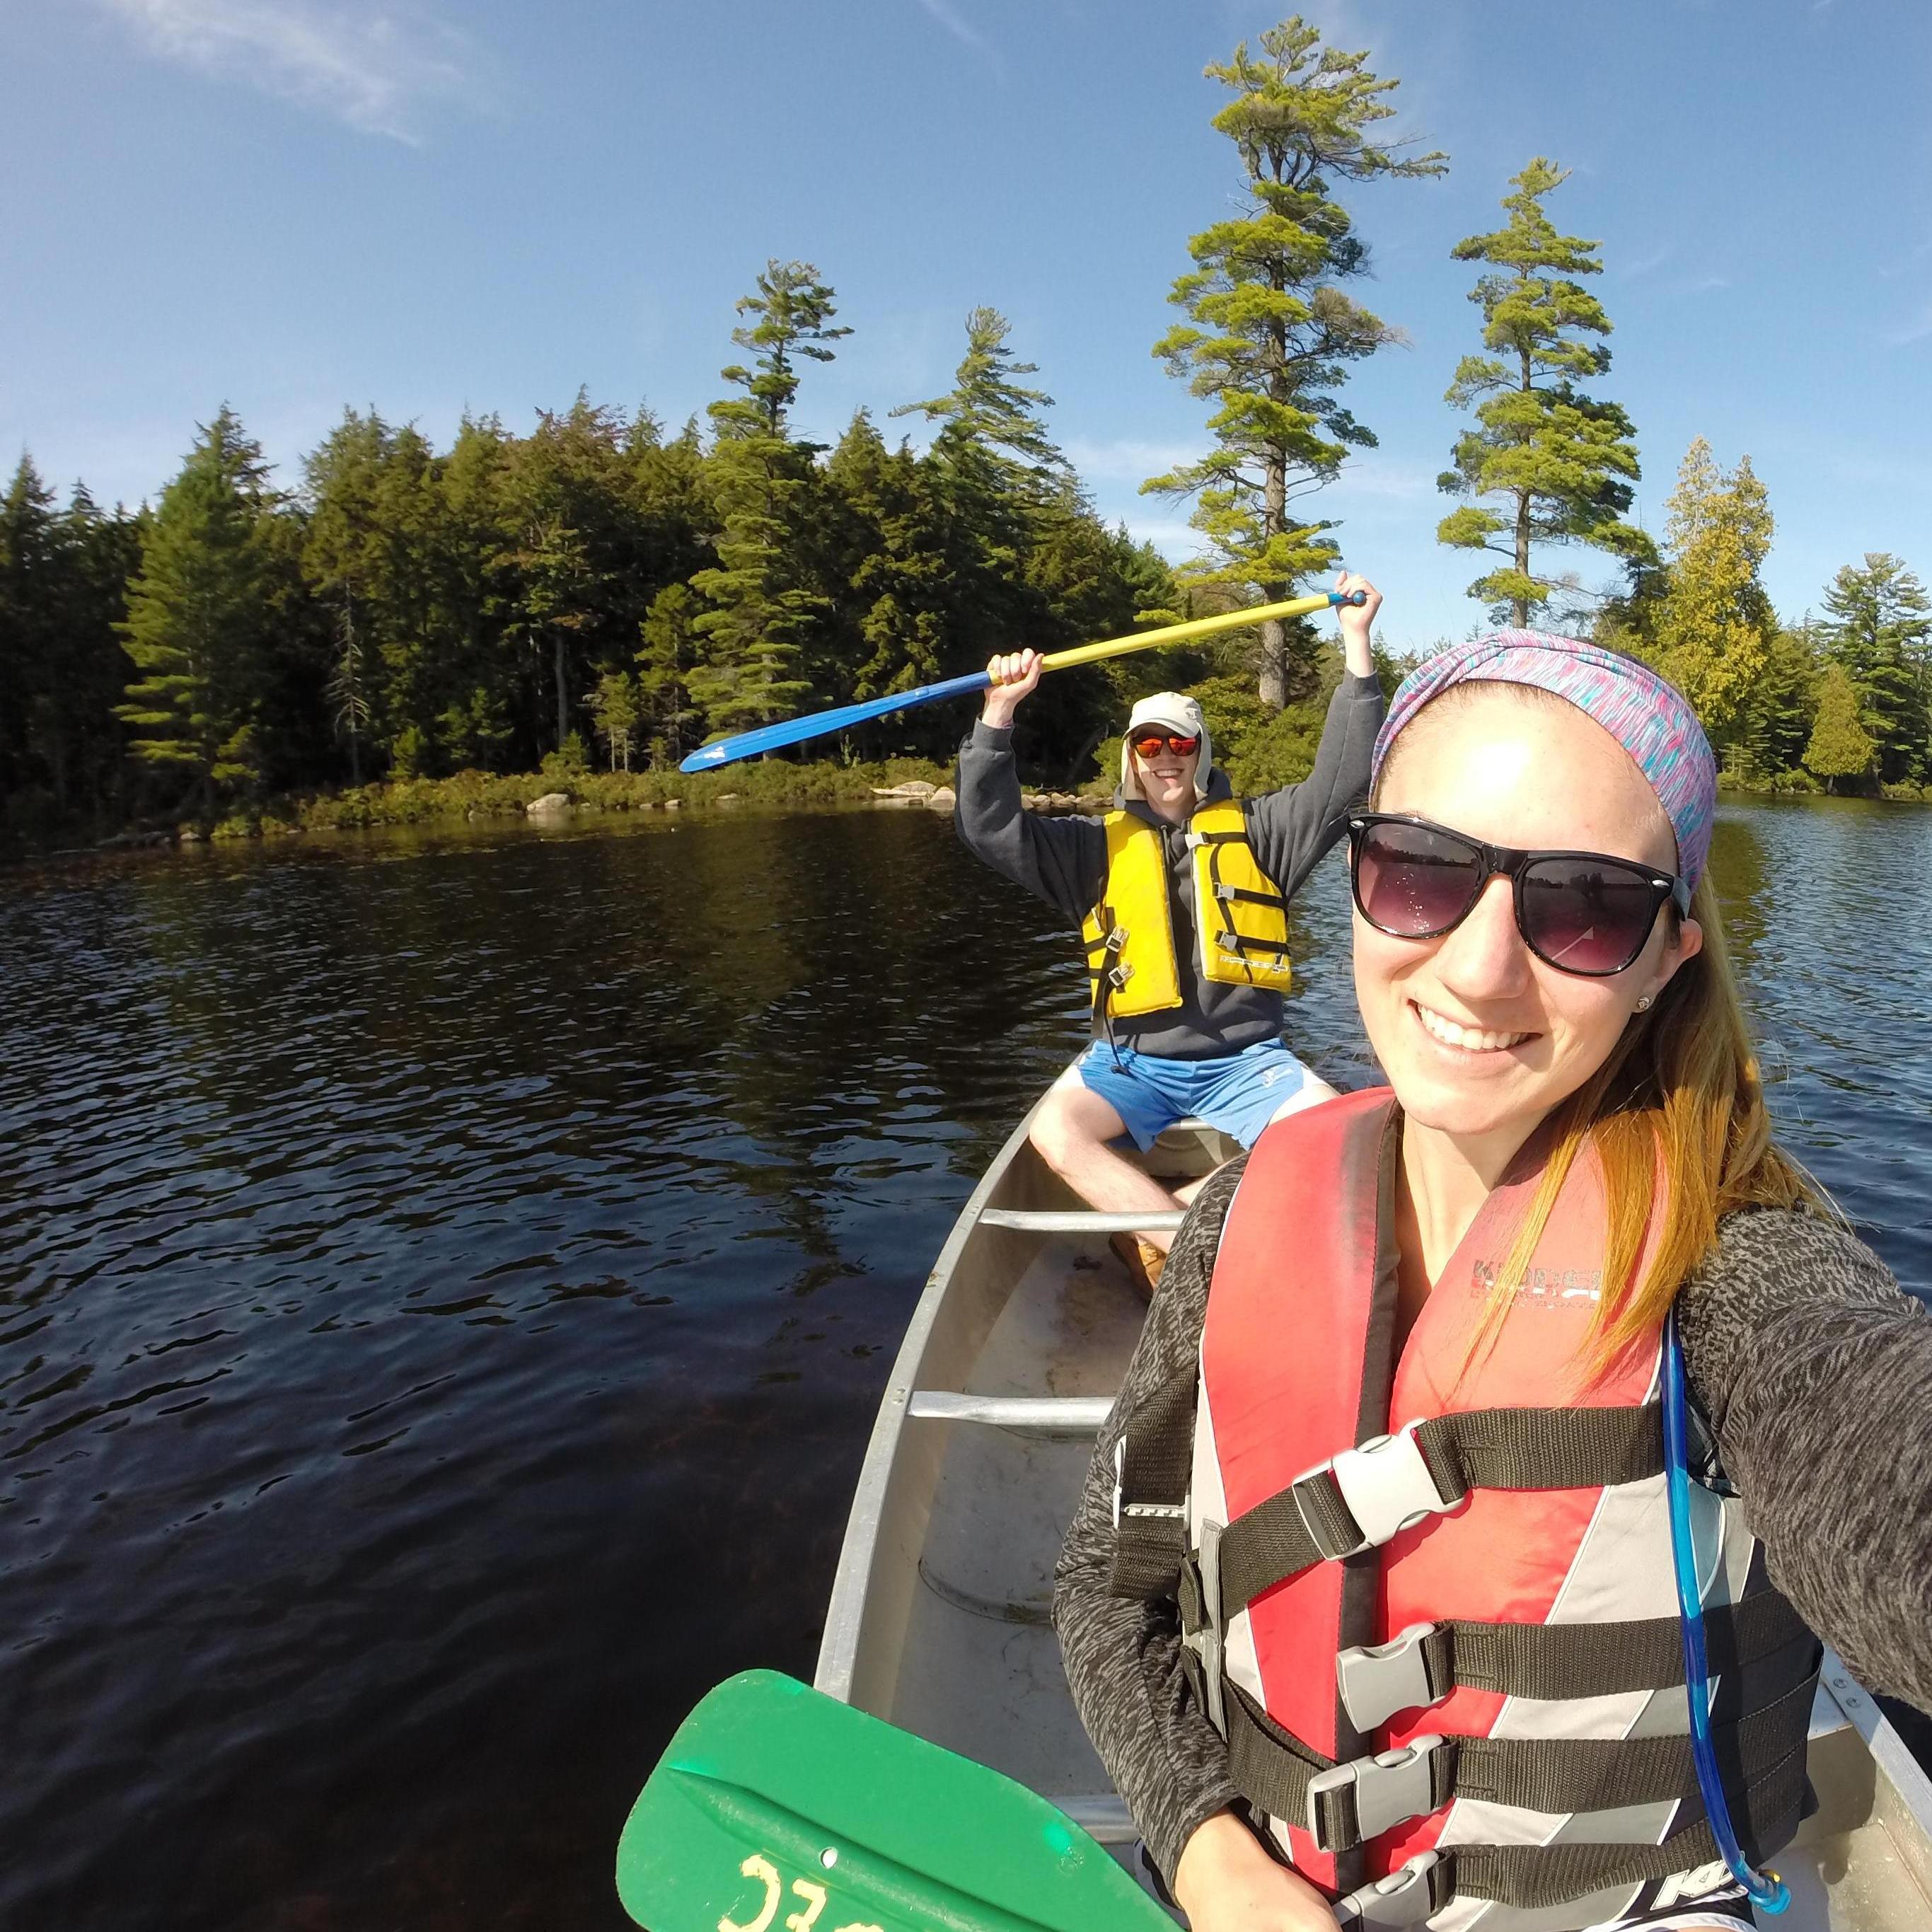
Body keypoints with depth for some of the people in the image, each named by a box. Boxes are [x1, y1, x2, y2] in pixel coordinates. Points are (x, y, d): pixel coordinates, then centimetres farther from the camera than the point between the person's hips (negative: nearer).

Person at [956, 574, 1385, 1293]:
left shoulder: (1251, 829, 9)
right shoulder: (1100, 845, 8)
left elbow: (1340, 780, 0)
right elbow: (993, 827, -2)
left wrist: (1356, 644, -5)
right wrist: (999, 710, -14)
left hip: (1243, 1059, 1)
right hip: (1132, 1062, 0)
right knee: (1055, 1130, -28)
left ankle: (1153, 1233, -21)